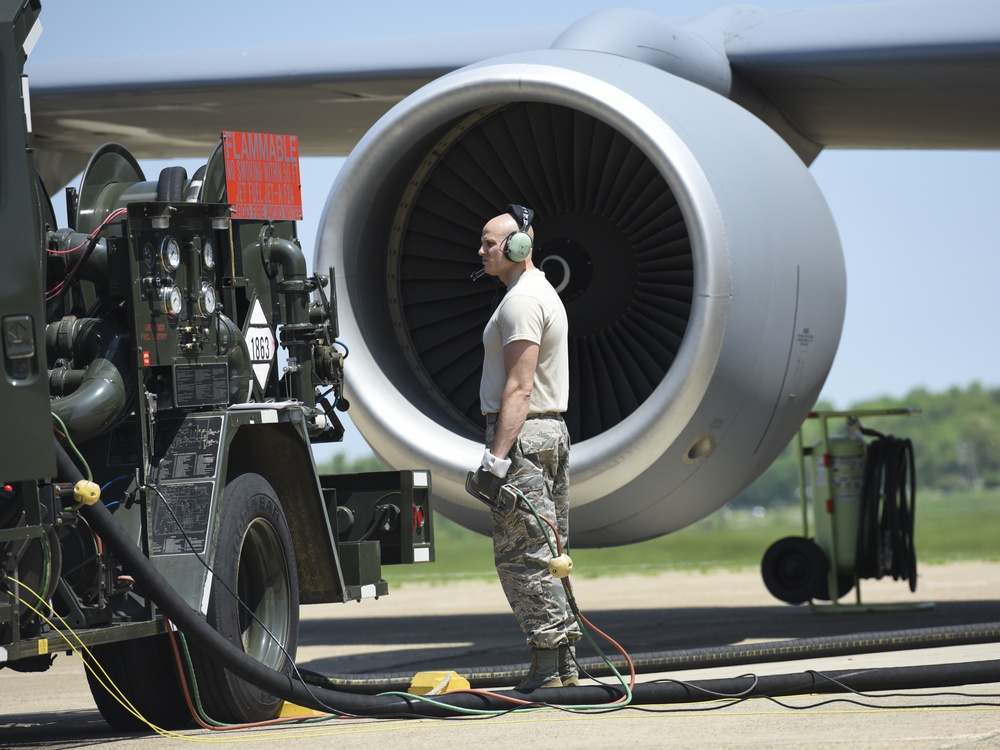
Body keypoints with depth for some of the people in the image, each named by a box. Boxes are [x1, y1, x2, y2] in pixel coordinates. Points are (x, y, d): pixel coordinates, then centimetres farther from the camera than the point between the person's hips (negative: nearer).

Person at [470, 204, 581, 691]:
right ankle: (564, 666, 13)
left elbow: (519, 387, -21)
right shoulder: (542, 294, 21)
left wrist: (497, 456, -24)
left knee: (521, 556, -10)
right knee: (542, 553, 12)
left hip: (523, 433, -11)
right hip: (550, 431, 11)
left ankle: (547, 668, -12)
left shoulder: (522, 300, -13)